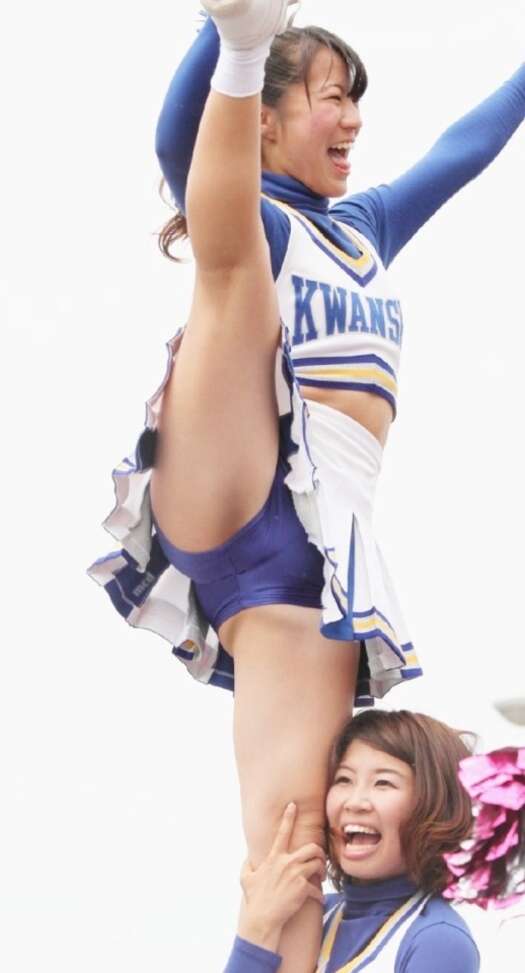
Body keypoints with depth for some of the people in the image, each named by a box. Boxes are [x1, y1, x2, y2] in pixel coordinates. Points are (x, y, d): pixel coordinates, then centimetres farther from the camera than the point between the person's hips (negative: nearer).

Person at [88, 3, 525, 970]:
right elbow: (177, 140, -13)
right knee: (238, 258, -22)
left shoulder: (365, 230, 29)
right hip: (222, 508, -4)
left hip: (318, 554, 4)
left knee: (290, 836, -13)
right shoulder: (255, 221, 9)